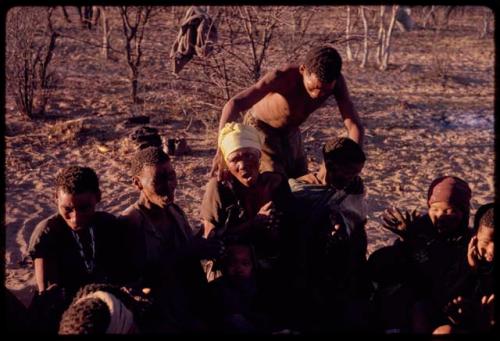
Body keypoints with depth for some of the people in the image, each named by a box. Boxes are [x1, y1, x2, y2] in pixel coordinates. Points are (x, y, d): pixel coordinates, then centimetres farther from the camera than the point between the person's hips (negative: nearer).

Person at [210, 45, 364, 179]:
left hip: (291, 132, 5)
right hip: (260, 129, -5)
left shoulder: (336, 82, -26)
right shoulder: (283, 77, -38)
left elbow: (355, 126, -27)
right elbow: (234, 104, -48)